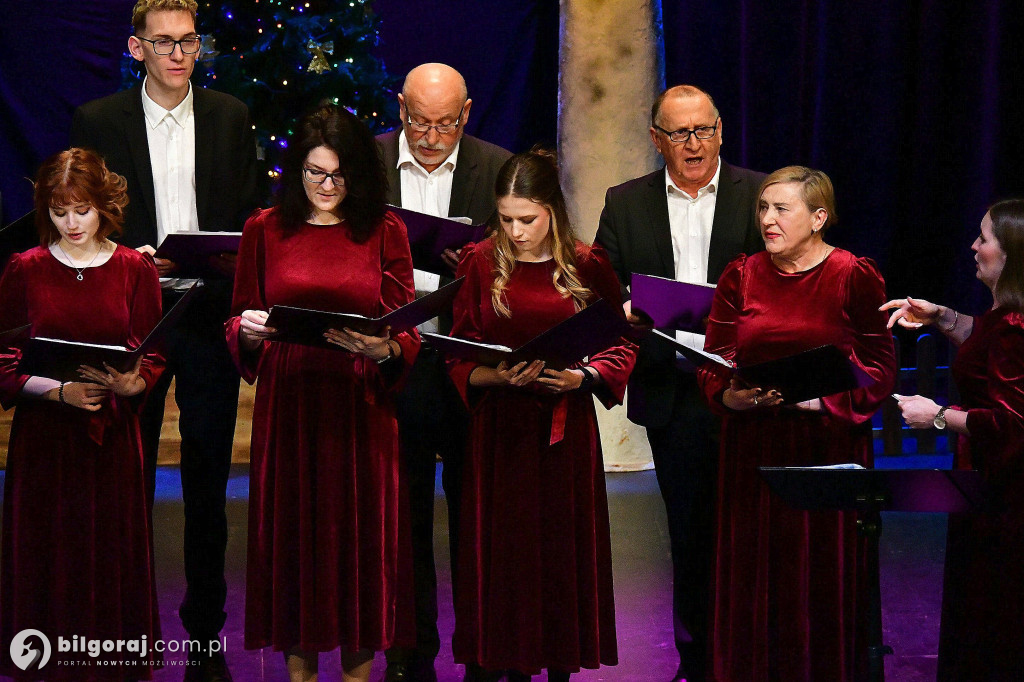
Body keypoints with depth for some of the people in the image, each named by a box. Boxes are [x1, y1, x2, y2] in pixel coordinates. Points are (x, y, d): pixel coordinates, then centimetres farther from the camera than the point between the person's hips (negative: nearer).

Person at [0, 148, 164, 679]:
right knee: (47, 557, 2)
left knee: (112, 553, 2)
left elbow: (154, 361, 3)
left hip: (112, 436, 0)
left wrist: (129, 383, -18)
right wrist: (59, 390, -15)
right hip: (43, 435, 0)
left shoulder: (135, 270, 3)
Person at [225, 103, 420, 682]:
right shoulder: (264, 231, 6)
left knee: (361, 526, 3)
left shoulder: (385, 231, 4)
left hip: (362, 401, -1)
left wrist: (384, 349, -19)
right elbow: (239, 322, 10)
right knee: (291, 526, 4)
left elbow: (408, 331, 2)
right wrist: (247, 331, -12)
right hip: (287, 401, 1)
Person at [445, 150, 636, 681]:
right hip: (498, 431, 0)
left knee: (562, 556, 3)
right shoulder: (480, 263, 1)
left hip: (565, 429, 0)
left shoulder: (587, 267, 0)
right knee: (497, 555, 1)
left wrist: (582, 378, -11)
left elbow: (622, 346, 7)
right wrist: (500, 375, -16)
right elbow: (459, 359, 3)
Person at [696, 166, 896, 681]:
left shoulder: (855, 277, -2)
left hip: (829, 443, -3)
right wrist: (733, 396, -13)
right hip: (752, 450, 3)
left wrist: (821, 396, -17)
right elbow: (712, 366, 7)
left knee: (823, 586, 1)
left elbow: (879, 371, -4)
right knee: (751, 584, 4)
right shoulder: (740, 277, 8)